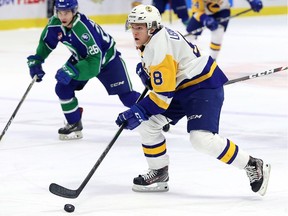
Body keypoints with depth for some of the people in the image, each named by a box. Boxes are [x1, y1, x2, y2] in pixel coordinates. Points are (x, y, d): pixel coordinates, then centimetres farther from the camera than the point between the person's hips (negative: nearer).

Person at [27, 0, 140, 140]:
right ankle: (74, 124, 8)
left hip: (107, 59, -6)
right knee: (63, 88, -8)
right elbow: (46, 42, 1)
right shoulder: (55, 24, -20)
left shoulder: (85, 30, -40)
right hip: (81, 58, 6)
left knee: (126, 96, -7)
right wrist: (36, 61, -9)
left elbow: (94, 61, -44)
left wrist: (72, 70, -53)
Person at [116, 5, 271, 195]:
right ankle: (159, 173, 16)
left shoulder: (159, 48, -25)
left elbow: (164, 94, -26)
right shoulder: (153, 38, 5)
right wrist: (145, 71, 6)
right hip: (182, 88, 11)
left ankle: (253, 166, -14)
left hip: (204, 86, -11)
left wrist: (139, 112, -24)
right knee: (147, 123, 3)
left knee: (202, 138, -26)